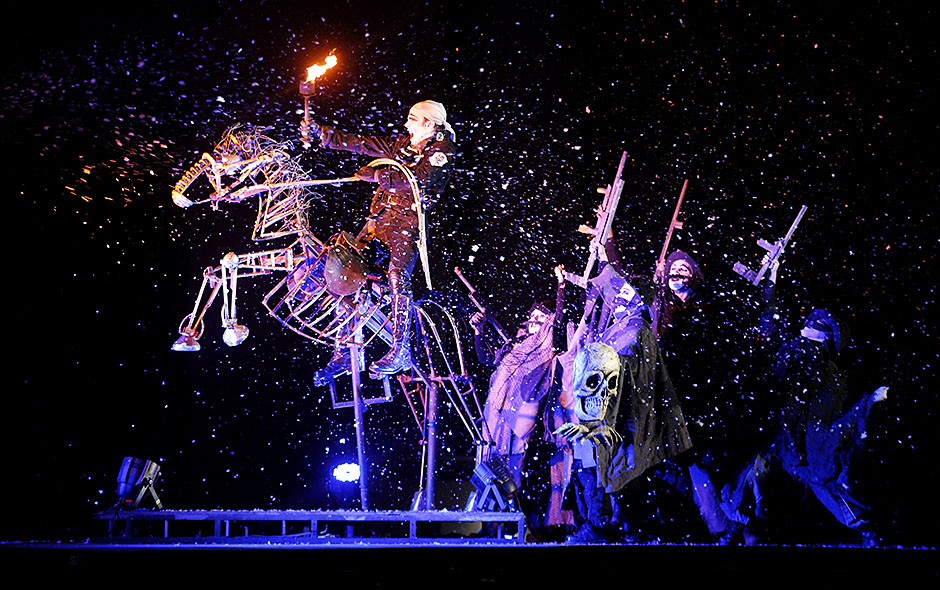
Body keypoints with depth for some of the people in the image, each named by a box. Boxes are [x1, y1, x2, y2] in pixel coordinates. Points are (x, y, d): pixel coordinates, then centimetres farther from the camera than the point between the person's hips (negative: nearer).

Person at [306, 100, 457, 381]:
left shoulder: (442, 149, -1)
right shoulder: (401, 143, 20)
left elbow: (419, 179, -17)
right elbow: (362, 144, 18)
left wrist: (376, 174, -12)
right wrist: (320, 132, 14)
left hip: (408, 221, -7)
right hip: (379, 218, 7)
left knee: (397, 278, -26)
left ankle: (400, 352, -17)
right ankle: (344, 353, 4)